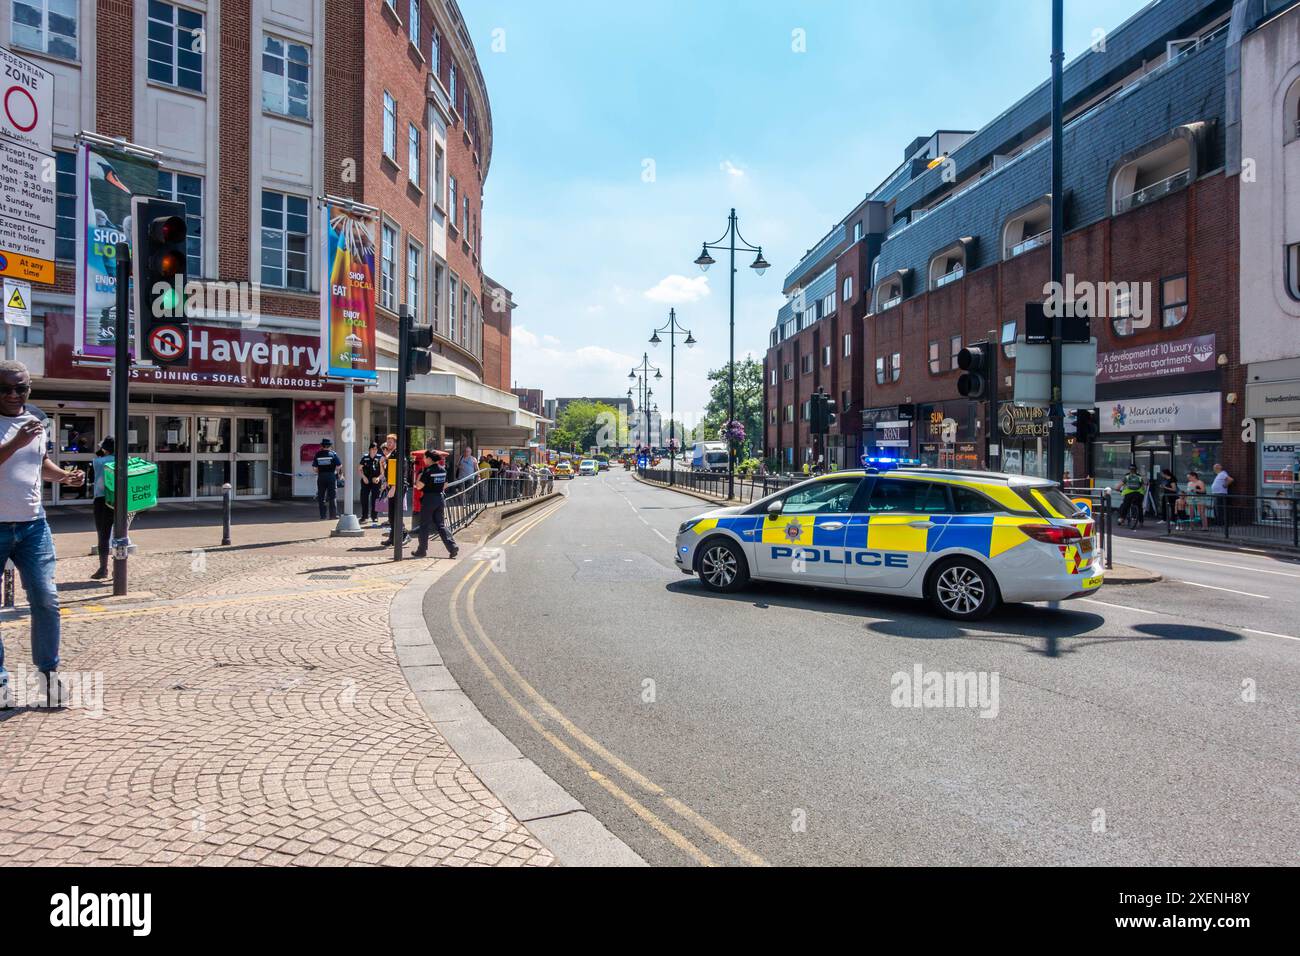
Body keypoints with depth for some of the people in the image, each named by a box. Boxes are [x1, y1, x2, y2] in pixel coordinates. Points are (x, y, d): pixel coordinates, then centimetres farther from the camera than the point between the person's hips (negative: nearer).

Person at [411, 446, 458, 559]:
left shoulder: (428, 471, -14)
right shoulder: (443, 470, 5)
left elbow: (419, 486, -15)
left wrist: (420, 474, -3)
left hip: (428, 499, -6)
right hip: (440, 498, 6)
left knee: (424, 526, 6)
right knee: (440, 524, 10)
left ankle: (422, 551, 13)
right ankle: (452, 547, -1)